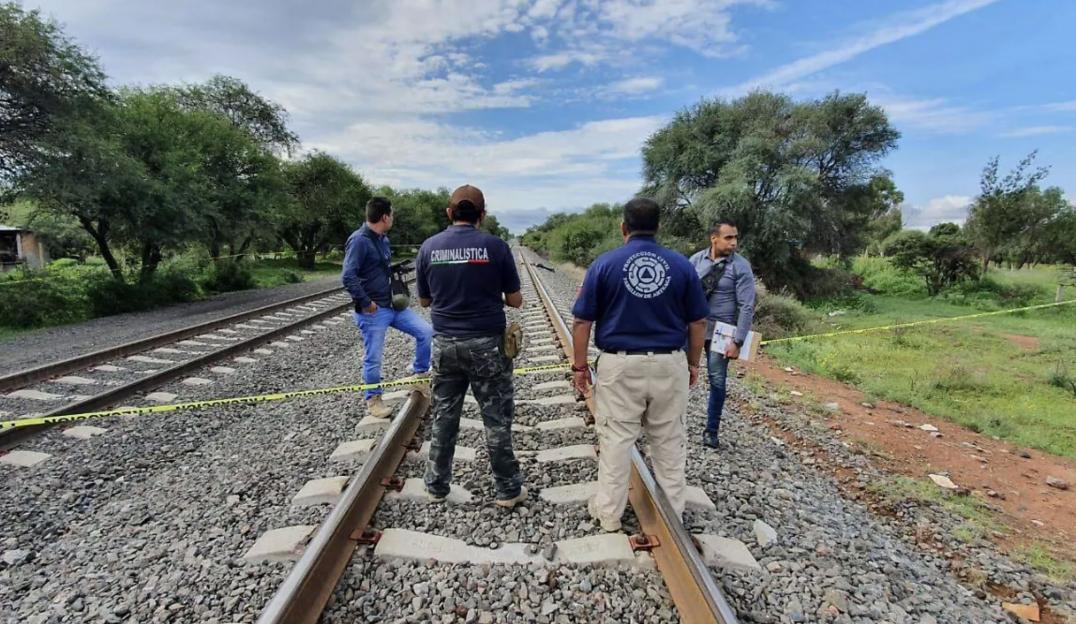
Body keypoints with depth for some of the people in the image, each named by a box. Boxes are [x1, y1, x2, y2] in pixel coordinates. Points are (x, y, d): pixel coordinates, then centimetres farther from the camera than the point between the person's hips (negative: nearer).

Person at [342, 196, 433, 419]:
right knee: (373, 359, 4)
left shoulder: (383, 239, 10)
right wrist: (366, 303, -20)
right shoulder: (359, 240, -18)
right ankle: (373, 400, 24)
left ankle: (419, 373, 23)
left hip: (393, 305, 8)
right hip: (373, 311, -8)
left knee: (426, 331, 3)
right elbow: (348, 277, -25)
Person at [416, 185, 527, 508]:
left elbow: (425, 300, 7)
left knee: (443, 416, 16)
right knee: (497, 418, 8)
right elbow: (515, 300, -4)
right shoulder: (495, 246, -9)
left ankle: (436, 485, 28)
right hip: (486, 343, -3)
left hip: (445, 344, 3)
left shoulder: (429, 247, -1)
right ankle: (507, 489, 19)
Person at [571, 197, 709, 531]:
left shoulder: (605, 263, -4)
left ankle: (609, 512, 22)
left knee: (616, 438, 9)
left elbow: (582, 321, -5)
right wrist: (693, 364, 16)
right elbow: (698, 322, 5)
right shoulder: (682, 264, 1)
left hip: (620, 365, -2)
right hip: (669, 365, 2)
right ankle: (672, 511, 30)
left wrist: (579, 366, 4)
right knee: (669, 440, 15)